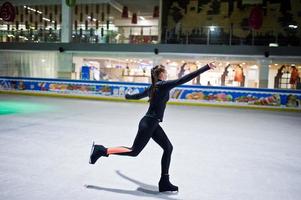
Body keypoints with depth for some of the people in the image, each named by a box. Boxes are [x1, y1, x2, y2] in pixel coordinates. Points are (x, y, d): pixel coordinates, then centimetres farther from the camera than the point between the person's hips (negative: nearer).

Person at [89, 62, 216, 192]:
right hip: (148, 124, -10)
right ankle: (100, 150, 9)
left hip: (152, 124, 10)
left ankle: (164, 182, 11)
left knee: (168, 147, 7)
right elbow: (185, 79, -22)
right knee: (134, 151, 0)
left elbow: (139, 95, 26)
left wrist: (128, 96, 50)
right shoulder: (164, 85, -13)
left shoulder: (153, 87, 11)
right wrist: (206, 67, -23)